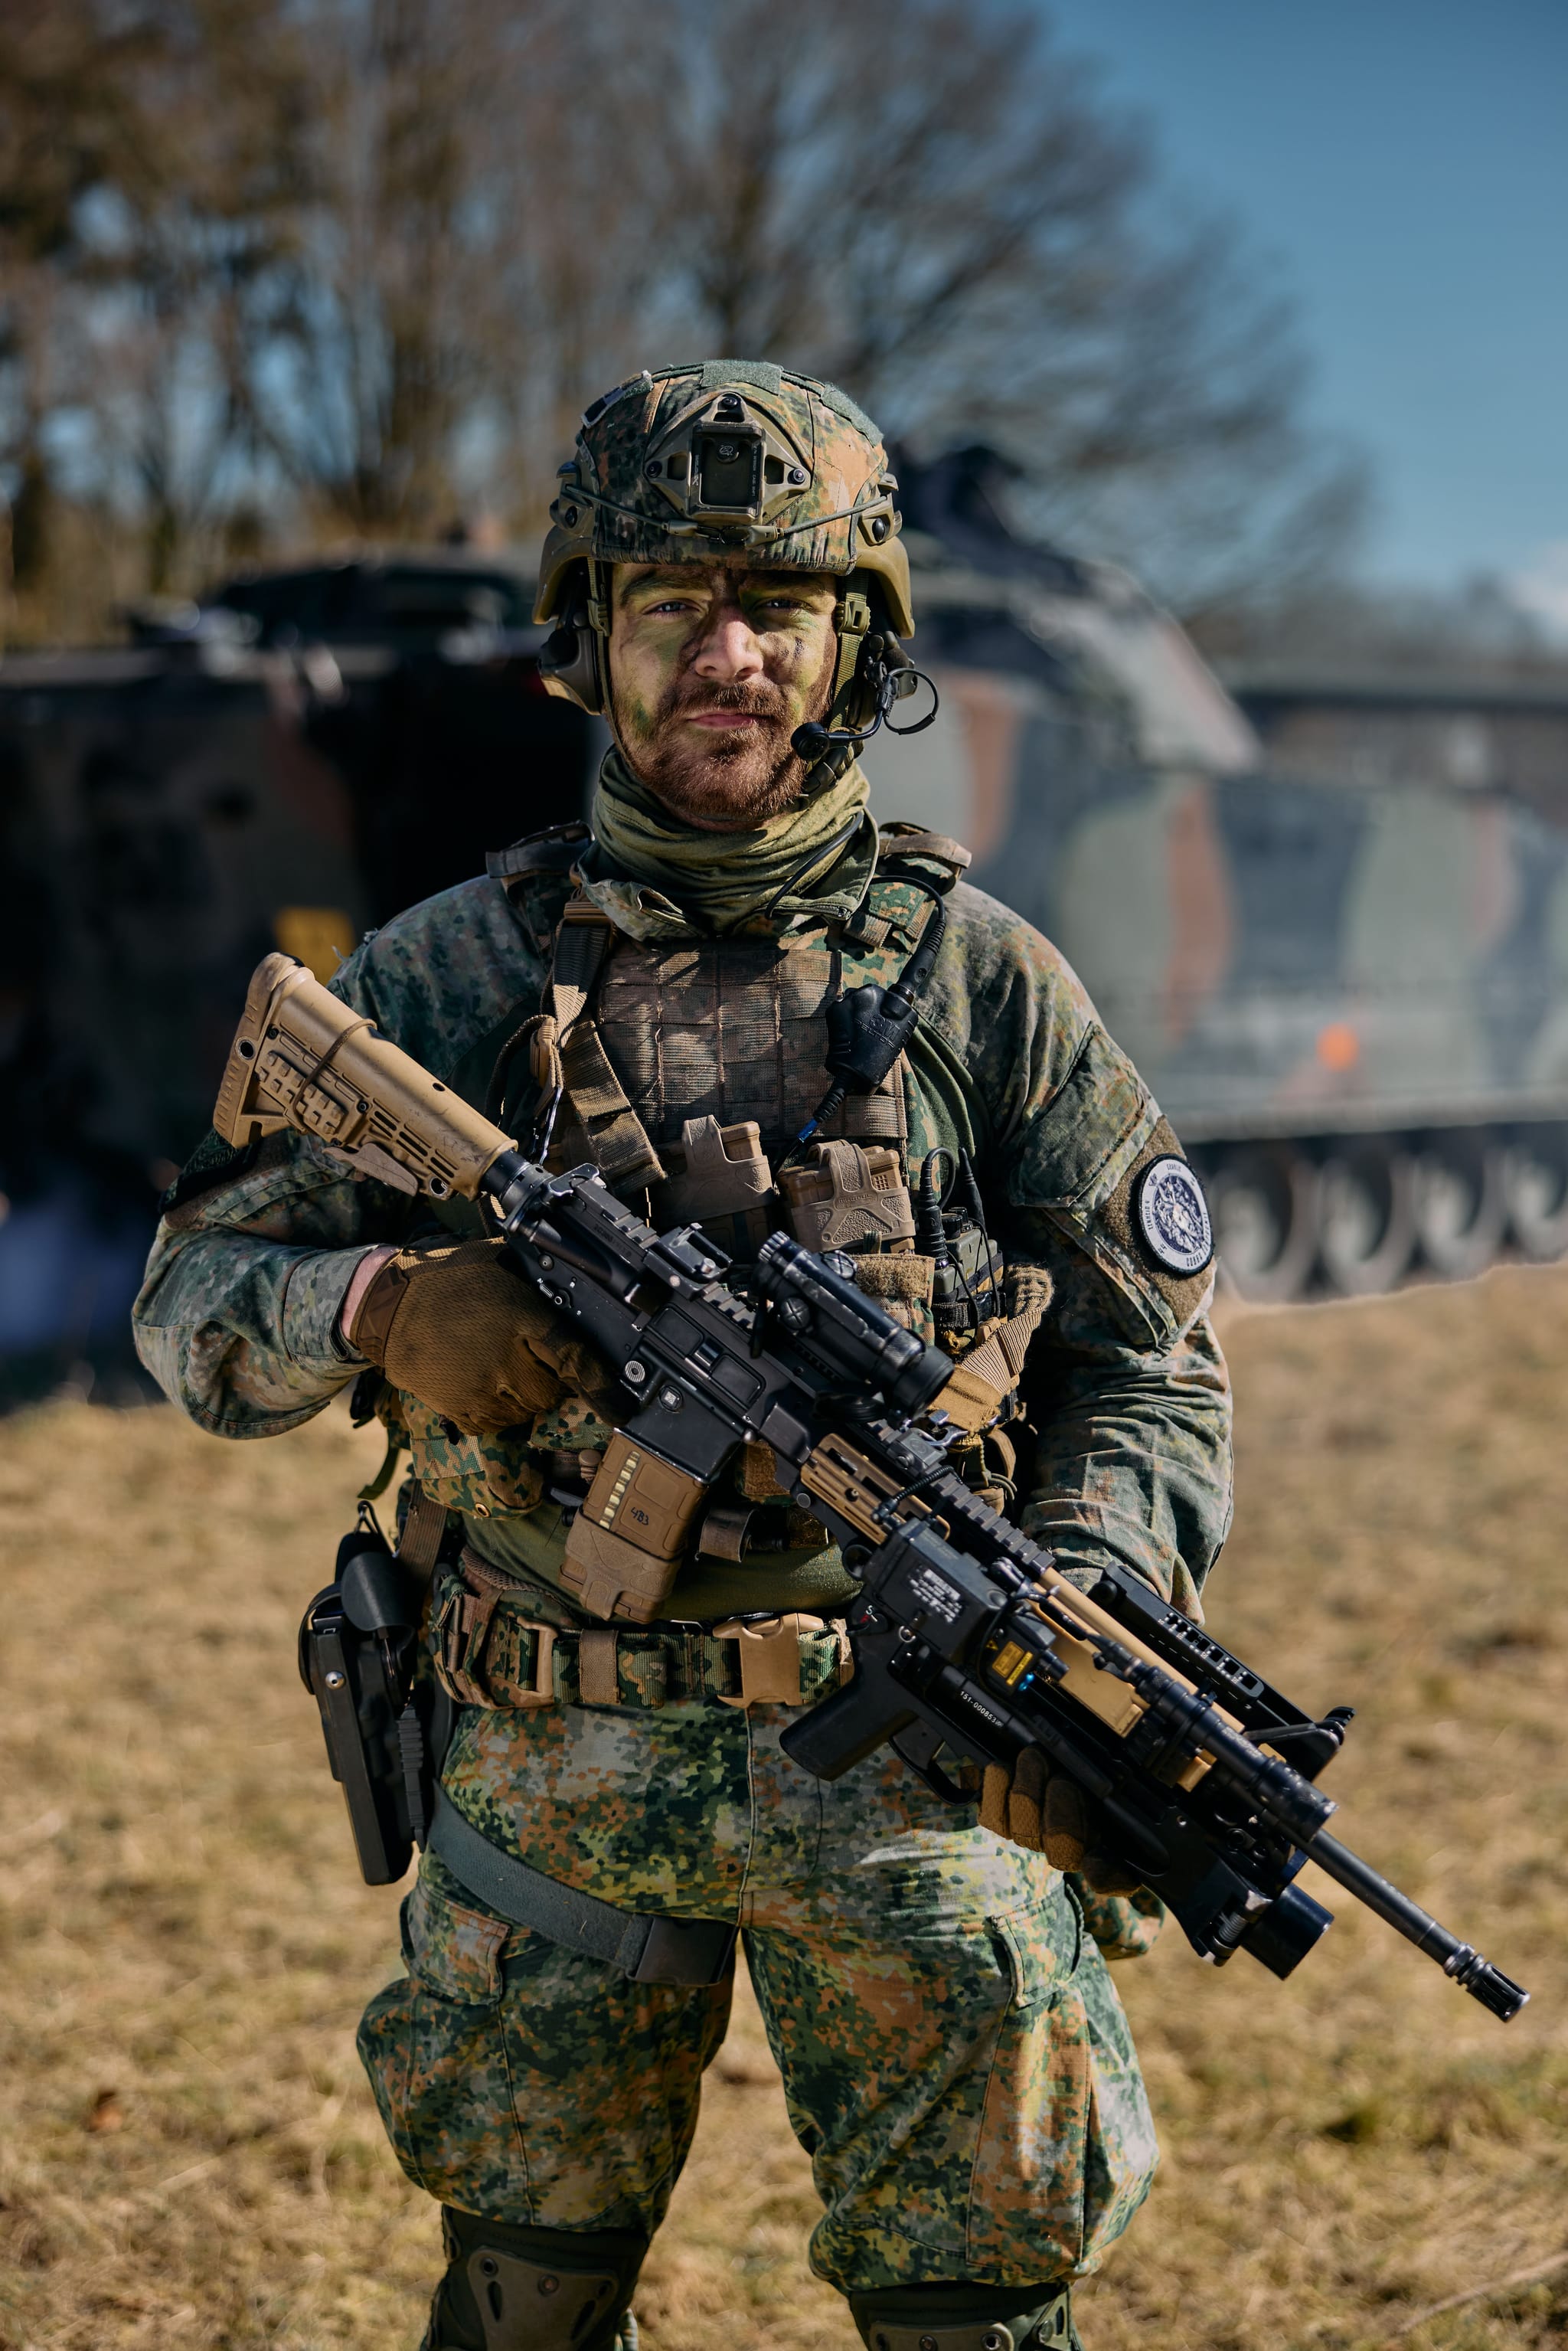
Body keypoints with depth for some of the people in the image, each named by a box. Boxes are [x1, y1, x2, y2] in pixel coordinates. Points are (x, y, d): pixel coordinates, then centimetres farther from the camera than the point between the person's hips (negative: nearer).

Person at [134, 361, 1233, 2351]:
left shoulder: (985, 982, 1)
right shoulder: (451, 974, 2)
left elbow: (1148, 1371, 4)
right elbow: (193, 1299, 4)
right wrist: (378, 1306, -18)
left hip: (902, 1759, -1)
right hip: (548, 1765, 1)